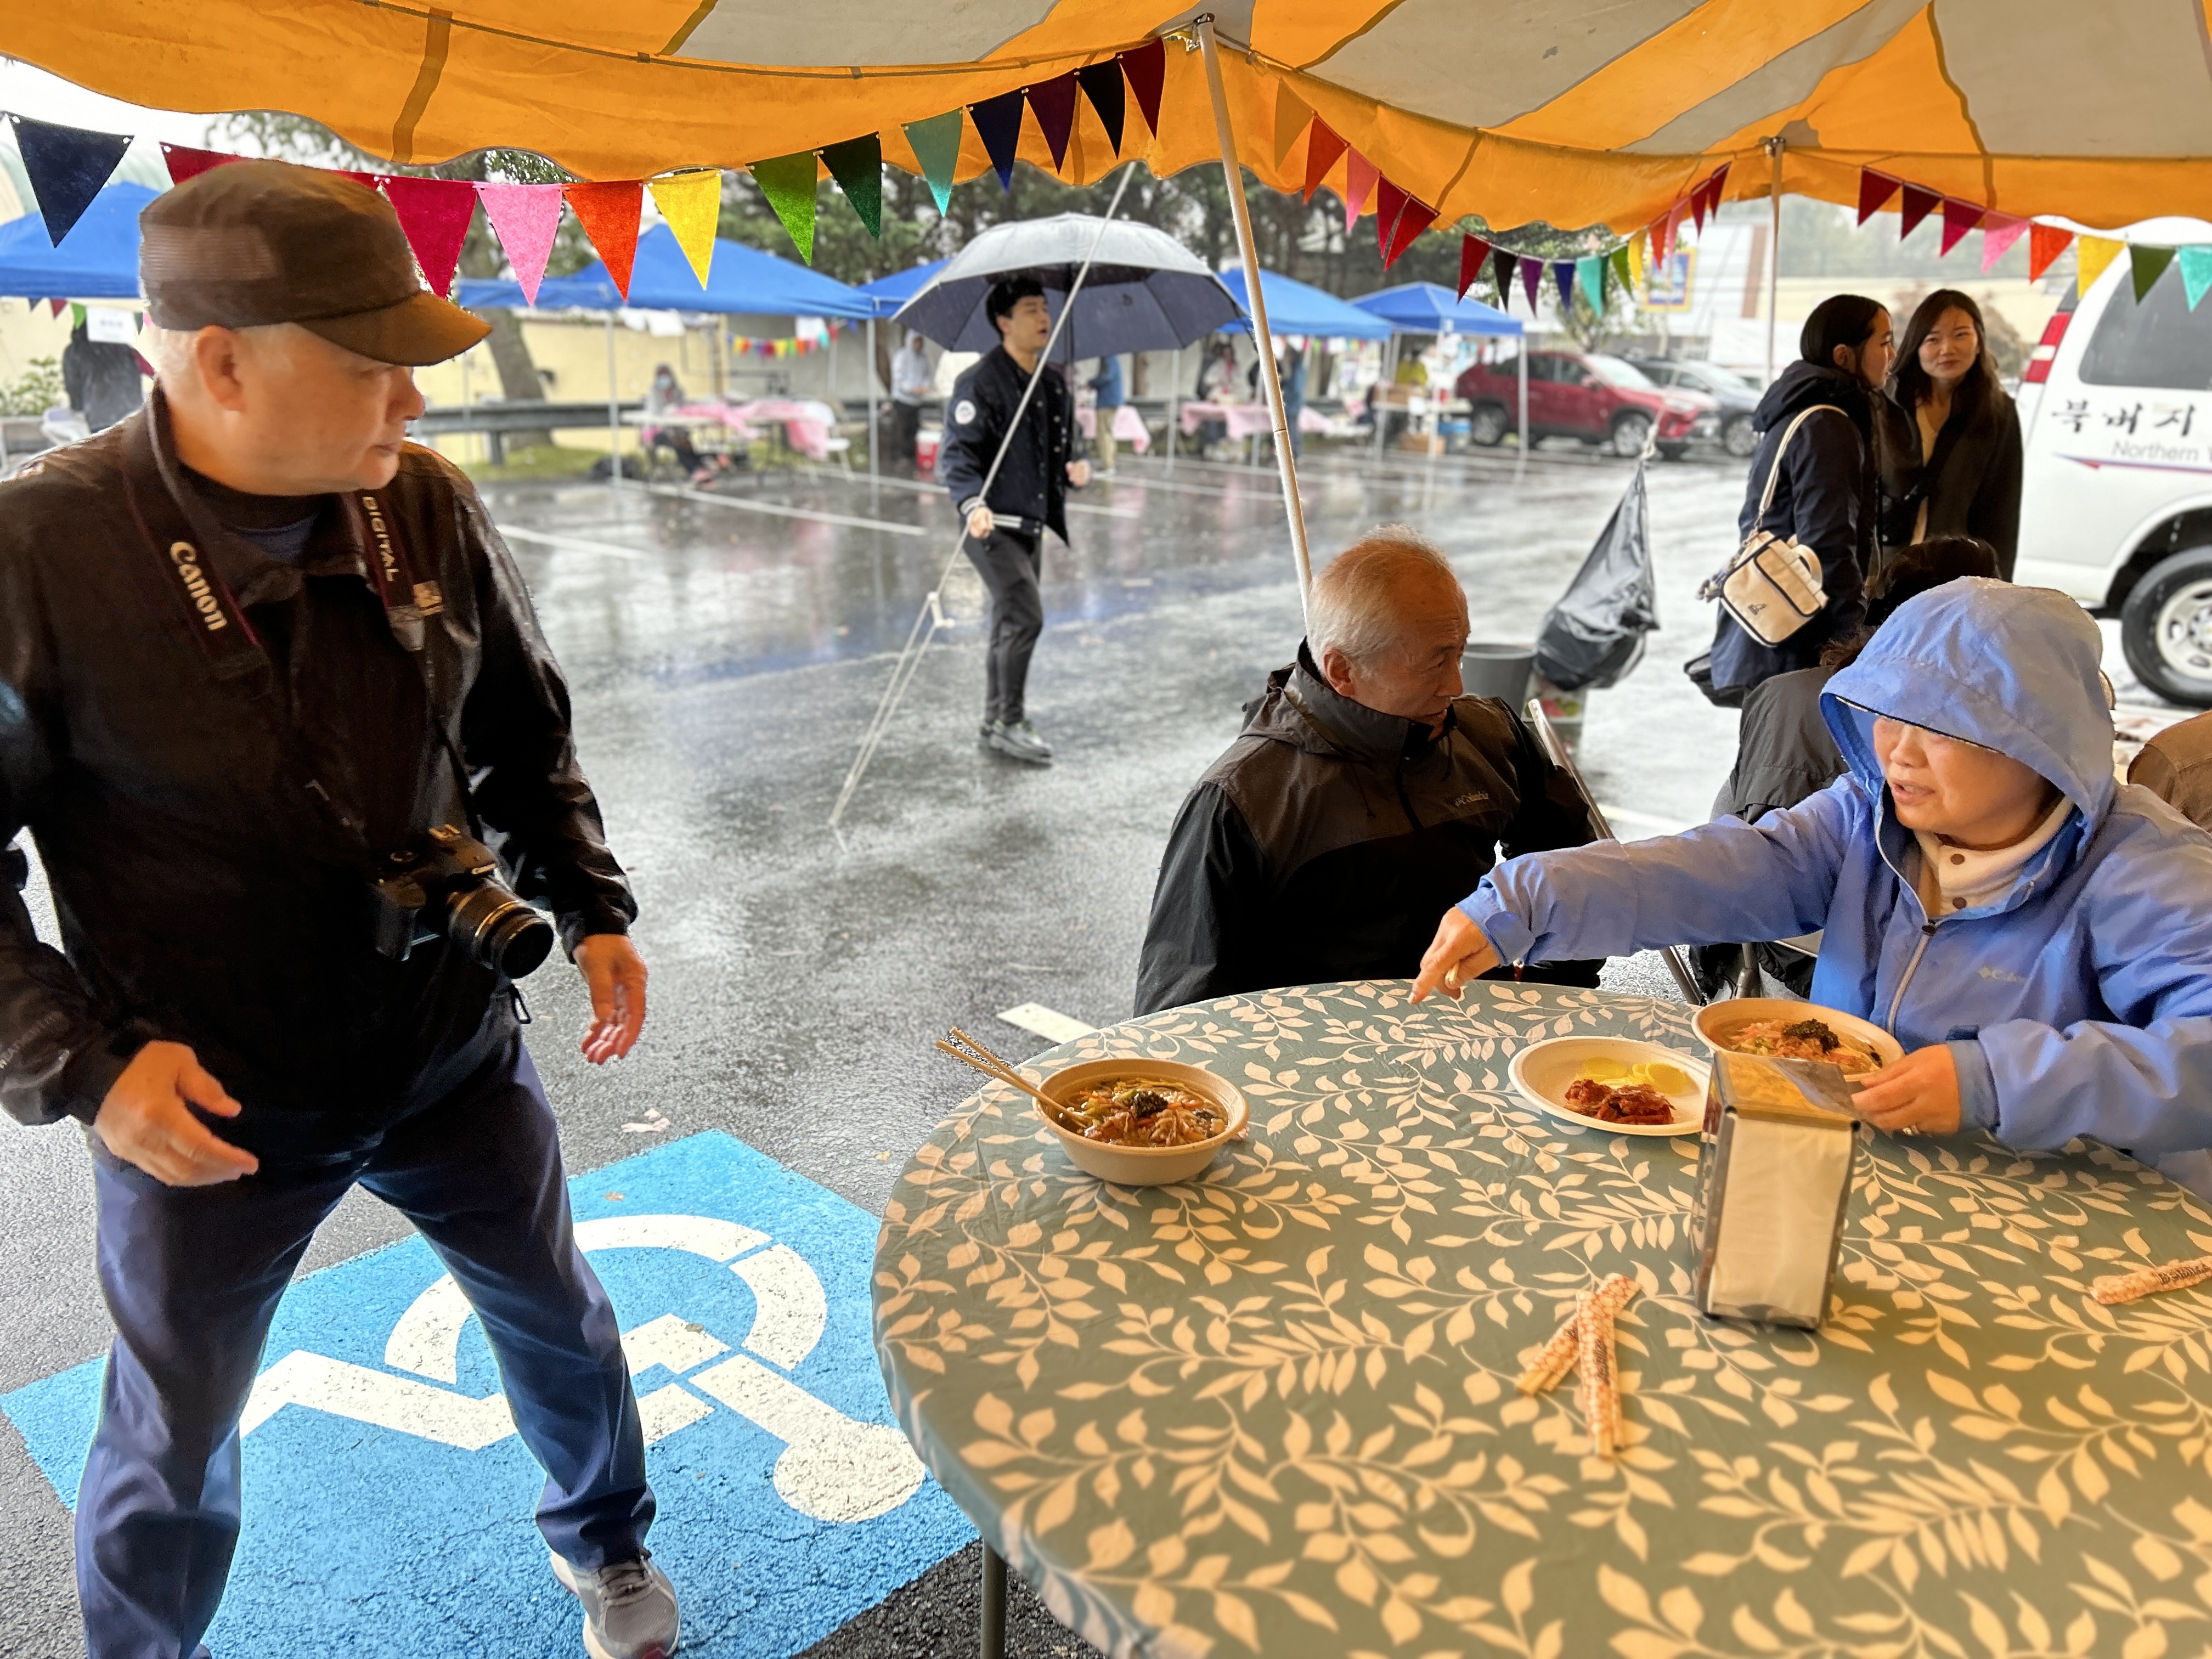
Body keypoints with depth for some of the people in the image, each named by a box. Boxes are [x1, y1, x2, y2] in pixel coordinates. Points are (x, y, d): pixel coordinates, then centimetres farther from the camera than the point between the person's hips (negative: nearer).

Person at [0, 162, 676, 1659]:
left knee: (559, 1317, 21)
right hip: (207, 1110, -3)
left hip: (454, 1056, 4)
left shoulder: (429, 508, -9)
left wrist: (594, 906, -3)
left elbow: (526, 730, 5)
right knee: (172, 1444, 17)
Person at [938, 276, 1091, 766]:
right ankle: (1010, 723, -6)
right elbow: (956, 452, -16)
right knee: (1025, 616, -16)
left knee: (1009, 625, 13)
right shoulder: (981, 381, -11)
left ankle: (995, 724, 23)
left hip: (1031, 523, 8)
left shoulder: (1054, 385, 14)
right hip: (992, 523, -8)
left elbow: (1070, 442, 23)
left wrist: (1079, 467, -1)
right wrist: (972, 503, -33)